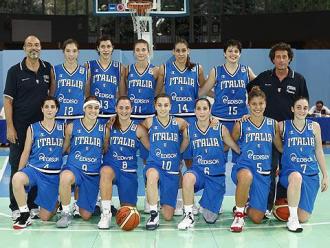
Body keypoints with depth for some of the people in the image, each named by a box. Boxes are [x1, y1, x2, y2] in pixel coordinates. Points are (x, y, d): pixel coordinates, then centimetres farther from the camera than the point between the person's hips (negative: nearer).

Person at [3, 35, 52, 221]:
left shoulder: (47, 69, 6)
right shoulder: (15, 71, -3)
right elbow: (8, 100, -4)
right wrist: (10, 127, -10)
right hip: (20, 127, -3)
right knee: (18, 167, 2)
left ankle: (33, 205, 19)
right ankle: (16, 207, 11)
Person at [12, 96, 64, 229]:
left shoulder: (62, 128, 5)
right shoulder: (33, 128, 2)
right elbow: (26, 153, 6)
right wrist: (19, 172, 3)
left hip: (54, 174, 1)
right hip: (34, 169, 0)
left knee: (44, 217, 0)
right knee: (17, 178, -38)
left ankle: (55, 202, 37)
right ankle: (25, 215, -18)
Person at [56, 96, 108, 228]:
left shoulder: (103, 129, 5)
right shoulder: (72, 127, 1)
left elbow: (106, 151, 15)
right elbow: (63, 149, 9)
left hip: (93, 174, 2)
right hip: (73, 168, -2)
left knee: (85, 216, 4)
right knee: (65, 177, -41)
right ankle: (66, 213, -17)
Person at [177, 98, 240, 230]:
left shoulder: (220, 129, -3)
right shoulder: (189, 130, -1)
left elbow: (237, 148, 2)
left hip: (216, 175, 0)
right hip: (198, 171, 0)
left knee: (210, 219, 0)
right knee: (188, 177, -39)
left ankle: (206, 204, 38)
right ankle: (189, 215, -18)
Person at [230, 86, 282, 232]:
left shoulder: (273, 124, 5)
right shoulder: (241, 125, -1)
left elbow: (281, 148, 14)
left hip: (263, 172, 3)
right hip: (243, 167, -3)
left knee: (257, 218, -1)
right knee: (246, 176, -43)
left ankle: (245, 206, 37)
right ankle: (238, 214, -16)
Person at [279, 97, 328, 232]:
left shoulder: (314, 126, 5)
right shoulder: (283, 126, -3)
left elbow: (319, 152, 11)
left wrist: (325, 176, 12)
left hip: (311, 174, 3)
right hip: (289, 172, -3)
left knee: (304, 218, -2)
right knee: (297, 177, -42)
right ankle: (292, 218, -22)